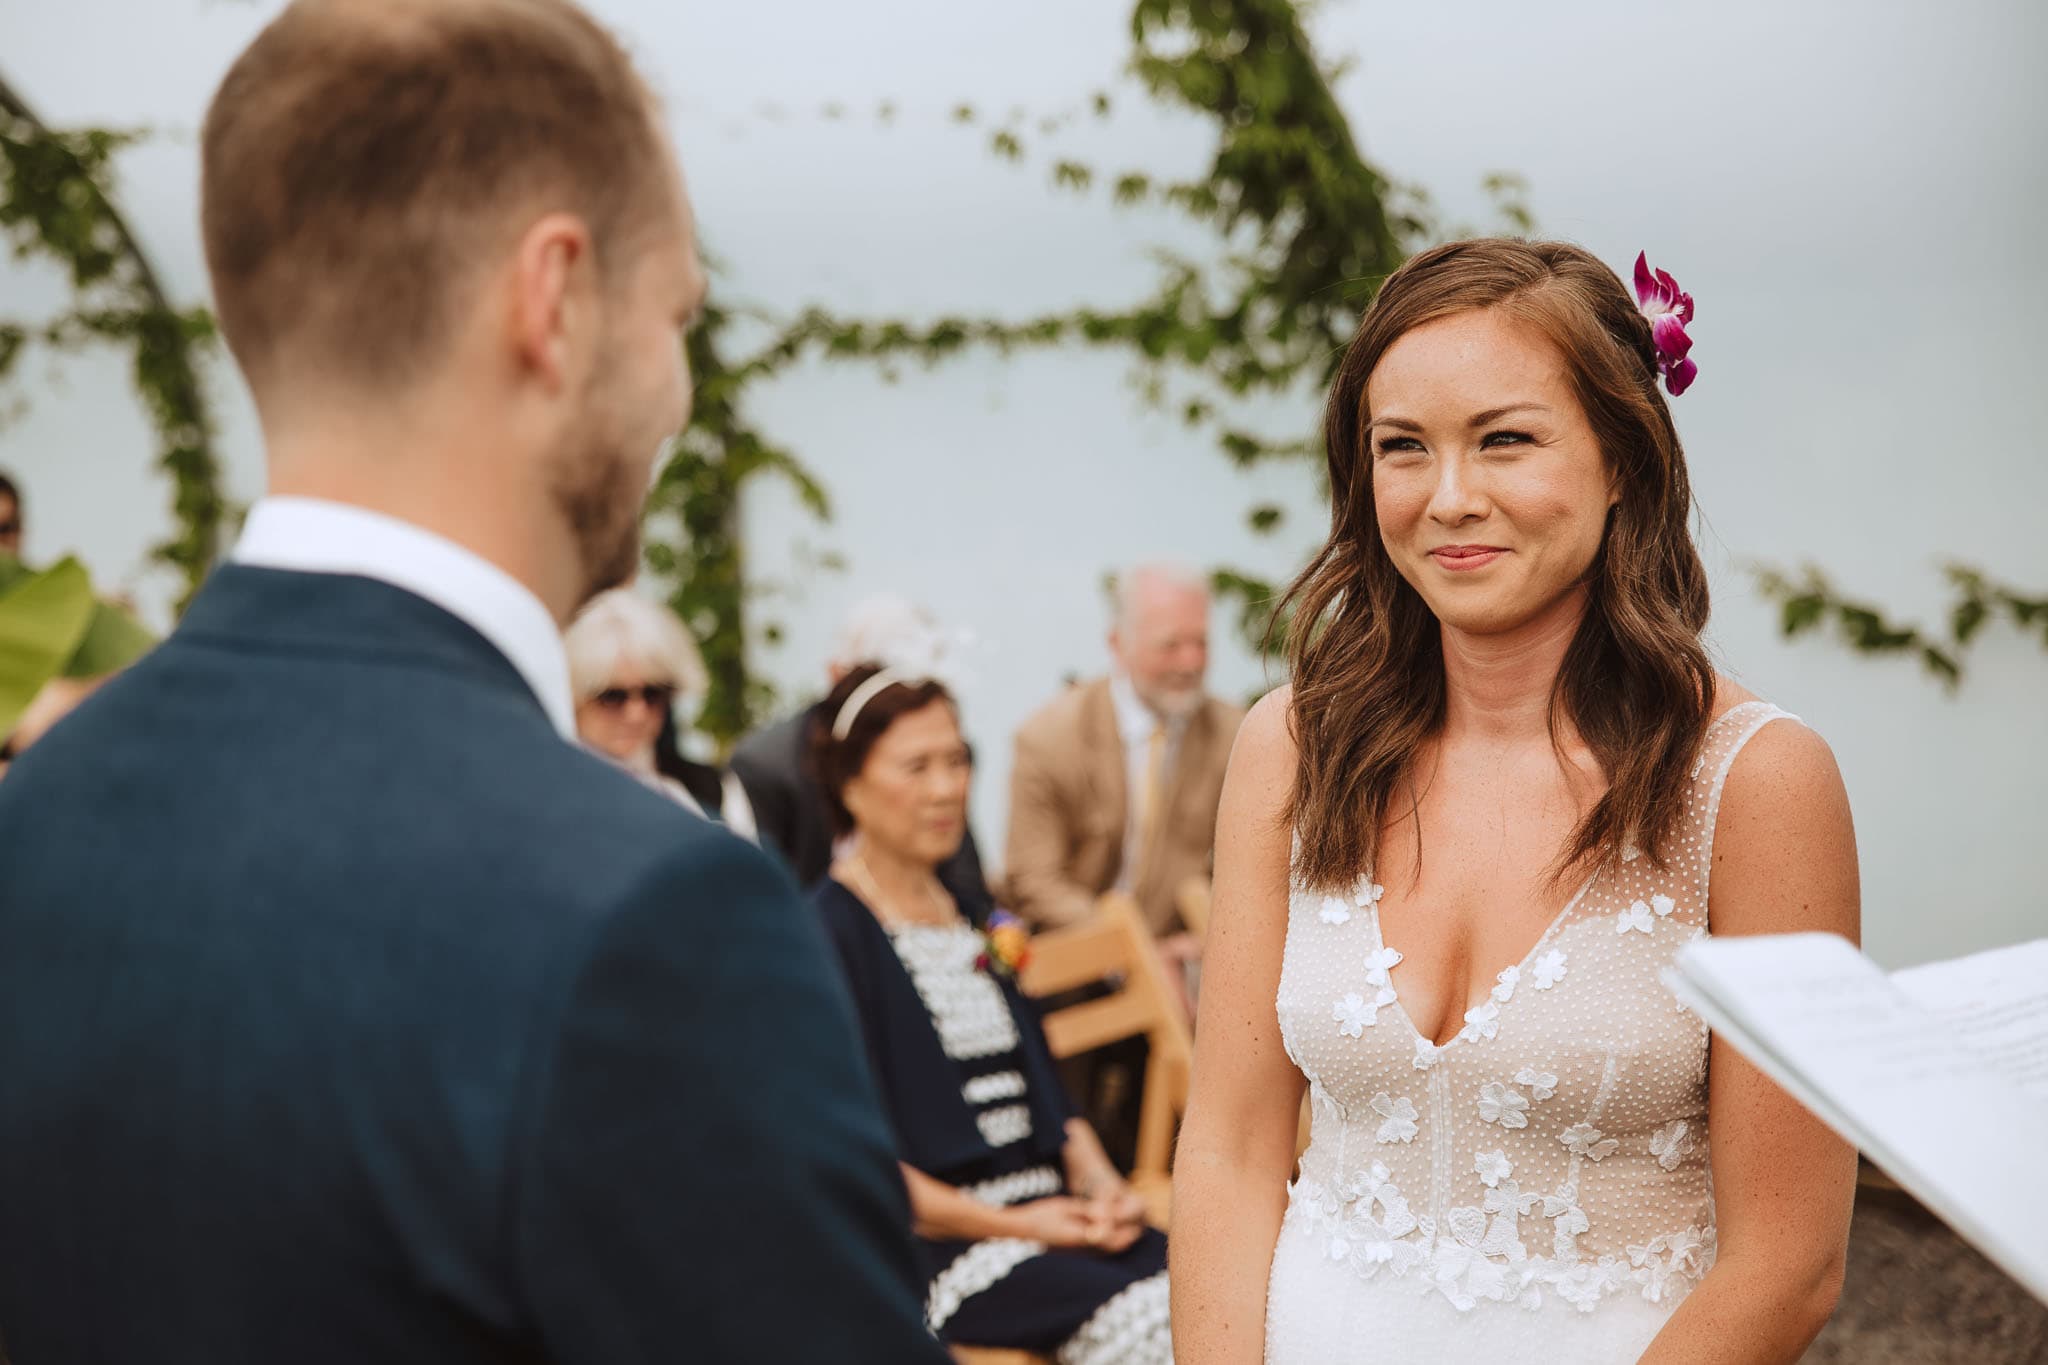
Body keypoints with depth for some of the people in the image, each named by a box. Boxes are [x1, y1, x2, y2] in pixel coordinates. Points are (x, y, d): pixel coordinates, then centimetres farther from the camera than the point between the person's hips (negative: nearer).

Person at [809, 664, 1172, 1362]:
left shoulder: (976, 922, 21)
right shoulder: (829, 933, -3)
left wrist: (1100, 1183, 1)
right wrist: (1005, 1225, -13)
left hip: (1047, 1215, 7)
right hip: (928, 1243, -7)